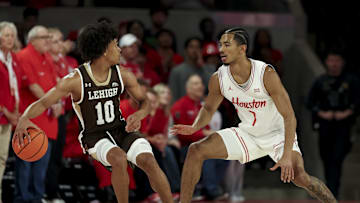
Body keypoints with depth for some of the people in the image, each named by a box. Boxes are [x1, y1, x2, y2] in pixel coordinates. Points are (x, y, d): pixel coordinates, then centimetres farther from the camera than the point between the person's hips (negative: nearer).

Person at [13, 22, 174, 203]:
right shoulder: (76, 80, -18)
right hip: (94, 137, -4)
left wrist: (139, 115, -18)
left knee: (148, 161, -22)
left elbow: (144, 102, 7)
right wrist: (24, 118, -39)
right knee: (119, 158, -34)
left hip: (121, 129, 4)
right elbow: (43, 103, -18)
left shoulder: (123, 75, -5)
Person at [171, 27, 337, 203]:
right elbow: (209, 108, 9)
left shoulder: (266, 74, -26)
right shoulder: (218, 79, -12)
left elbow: (289, 117, -25)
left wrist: (287, 155, -34)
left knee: (299, 176, -27)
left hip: (277, 134, -5)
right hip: (247, 134, 5)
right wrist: (195, 127, -13)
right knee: (196, 150, -9)